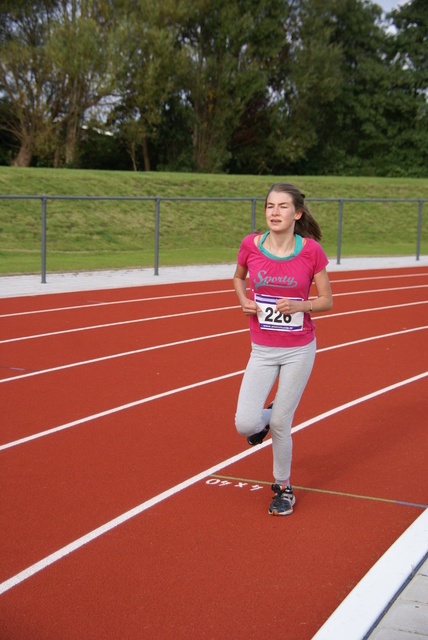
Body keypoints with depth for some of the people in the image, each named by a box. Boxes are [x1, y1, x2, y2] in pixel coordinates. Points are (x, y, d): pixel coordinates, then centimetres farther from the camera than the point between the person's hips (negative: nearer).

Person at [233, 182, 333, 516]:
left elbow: (327, 300, -2)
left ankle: (283, 487, 29)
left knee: (280, 424, 4)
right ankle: (264, 417, 29)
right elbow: (238, 277, 15)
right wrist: (244, 301, -5)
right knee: (245, 425, -10)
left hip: (299, 350, -2)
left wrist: (300, 305, -21)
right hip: (263, 350, 2)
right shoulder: (251, 245, -7)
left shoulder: (312, 250, -11)